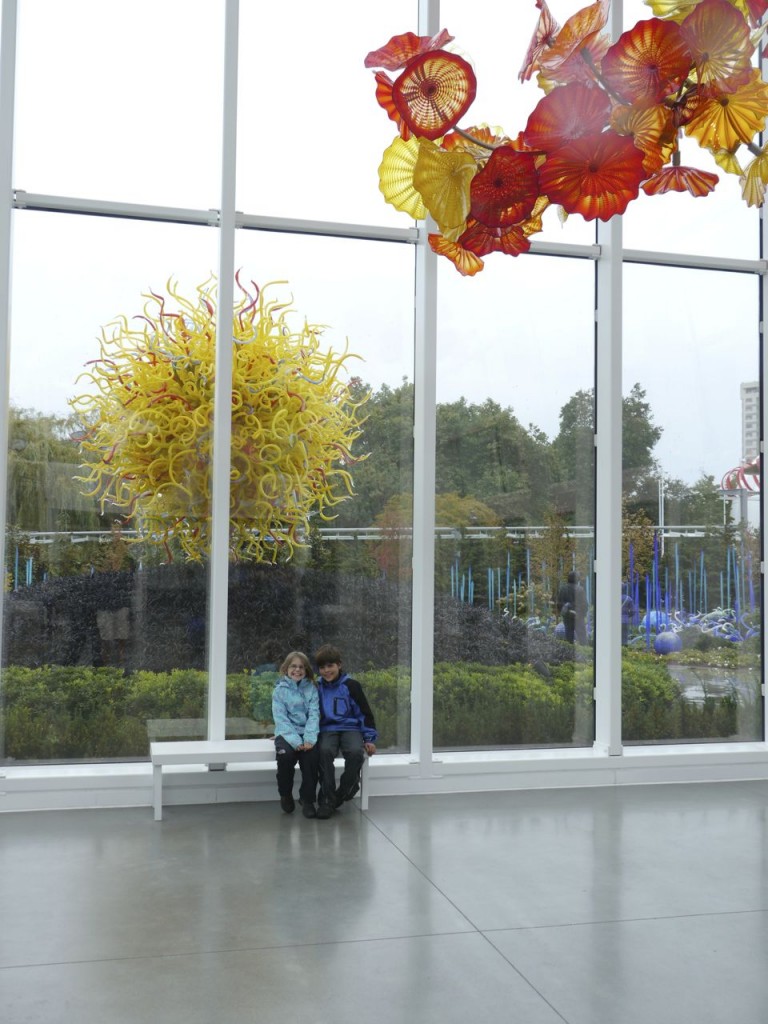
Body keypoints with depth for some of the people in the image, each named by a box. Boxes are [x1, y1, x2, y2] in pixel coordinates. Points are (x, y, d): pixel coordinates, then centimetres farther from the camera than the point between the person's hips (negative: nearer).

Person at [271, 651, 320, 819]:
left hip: (307, 734, 1)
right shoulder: (279, 690, 3)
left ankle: (307, 799, -8)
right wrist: (295, 740, -20)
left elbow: (314, 715, -2)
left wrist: (309, 739, -18)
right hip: (286, 734, -1)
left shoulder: (311, 689, 7)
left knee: (312, 754, -28)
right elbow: (280, 718, -7)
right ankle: (285, 795, -3)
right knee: (285, 755, -31)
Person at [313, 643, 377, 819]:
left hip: (350, 728, -1)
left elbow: (365, 712, 4)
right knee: (324, 751, -33)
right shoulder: (317, 687, 7)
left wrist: (370, 739, -2)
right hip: (327, 730, 1)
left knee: (356, 752, -34)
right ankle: (326, 800, -23)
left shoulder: (350, 685, 0)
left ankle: (341, 796, -12)